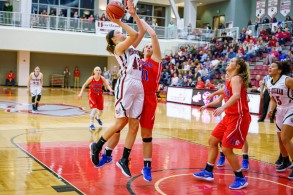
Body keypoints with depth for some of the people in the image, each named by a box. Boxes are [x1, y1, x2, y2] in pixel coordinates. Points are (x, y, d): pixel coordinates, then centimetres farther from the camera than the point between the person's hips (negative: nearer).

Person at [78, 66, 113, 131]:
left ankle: (98, 118, 48)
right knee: (94, 109, -21)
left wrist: (110, 89, -36)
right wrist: (81, 93, -9)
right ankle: (91, 124, -7)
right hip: (92, 95, -3)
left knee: (101, 110, 12)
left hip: (99, 95, 3)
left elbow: (107, 85, -14)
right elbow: (84, 85, -5)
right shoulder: (91, 78, -18)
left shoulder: (102, 78, -15)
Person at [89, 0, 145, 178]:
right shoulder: (119, 47, 1)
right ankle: (97, 146, 16)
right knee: (120, 123, -4)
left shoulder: (131, 47, 23)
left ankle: (124, 160, 9)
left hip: (139, 86, 7)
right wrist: (119, 22, -5)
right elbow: (134, 34, -13)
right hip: (127, 84, -7)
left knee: (134, 125, 3)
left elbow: (142, 31, 19)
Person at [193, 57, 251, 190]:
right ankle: (208, 172, 24)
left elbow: (236, 95, -35)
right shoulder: (230, 79, 11)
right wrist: (214, 94, 51)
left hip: (239, 118, -10)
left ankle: (241, 179, 5)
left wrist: (223, 108, -48)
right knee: (212, 141, 13)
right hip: (230, 116, 10)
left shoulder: (236, 78, -15)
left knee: (226, 149, -9)